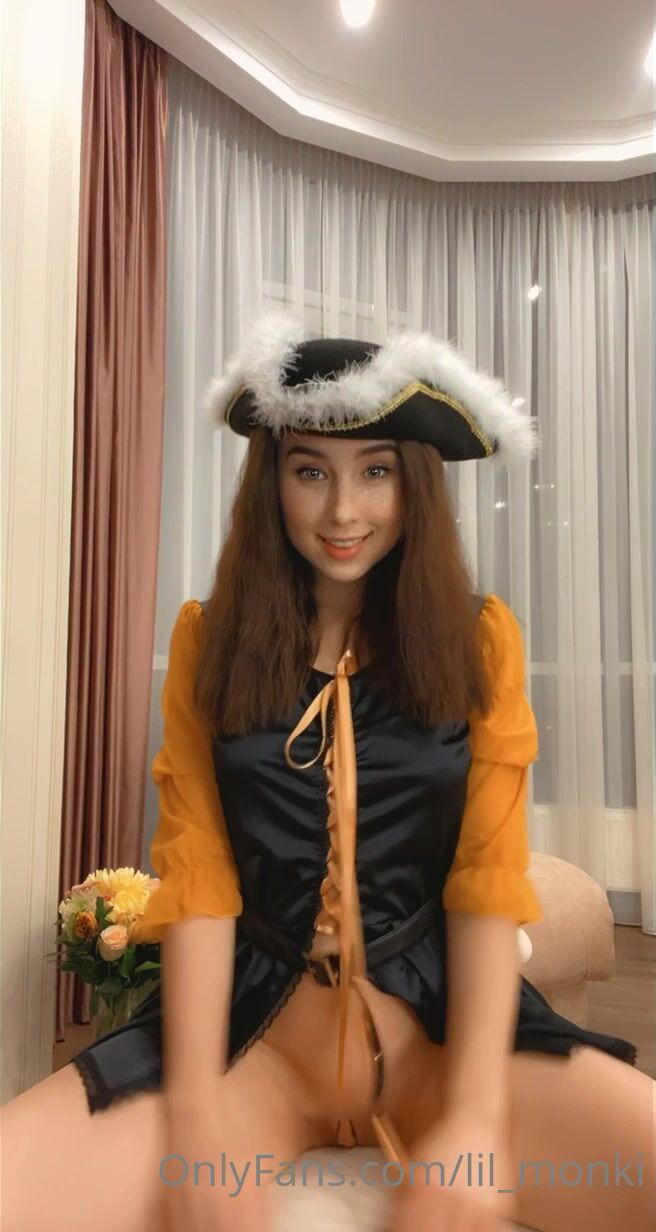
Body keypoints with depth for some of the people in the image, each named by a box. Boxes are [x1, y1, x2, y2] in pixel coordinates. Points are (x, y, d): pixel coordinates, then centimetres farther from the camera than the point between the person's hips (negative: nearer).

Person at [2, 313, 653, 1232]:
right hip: (251, 1024, 0)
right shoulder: (209, 636, 3)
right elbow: (195, 871, -3)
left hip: (442, 1023, 1)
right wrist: (197, 1112, -13)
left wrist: (476, 1119, -15)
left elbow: (490, 876, -5)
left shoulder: (480, 636, 2)